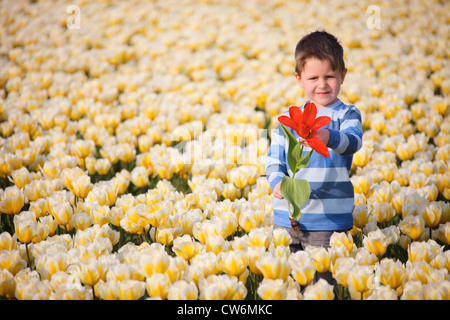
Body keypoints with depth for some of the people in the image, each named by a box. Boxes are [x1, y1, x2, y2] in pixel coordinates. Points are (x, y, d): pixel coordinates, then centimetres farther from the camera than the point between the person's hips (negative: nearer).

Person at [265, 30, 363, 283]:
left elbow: (353, 141, -21)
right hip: (286, 218, 4)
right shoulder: (288, 120, 11)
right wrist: (277, 182, -11)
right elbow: (274, 159, 10)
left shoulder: (347, 115, -1)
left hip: (328, 221, -4)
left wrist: (329, 138, -42)